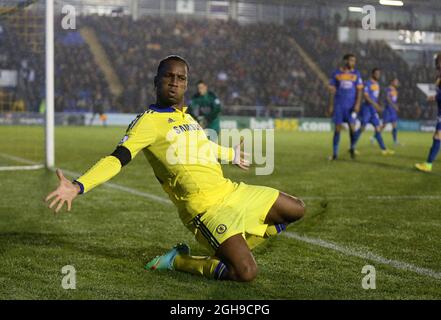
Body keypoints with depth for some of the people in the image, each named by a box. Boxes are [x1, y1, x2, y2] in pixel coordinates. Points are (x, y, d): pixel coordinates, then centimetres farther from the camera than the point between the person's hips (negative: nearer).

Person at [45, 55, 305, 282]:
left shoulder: (186, 116, 14)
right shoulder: (149, 121, -11)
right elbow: (118, 159, -22)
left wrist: (231, 155, 53)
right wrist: (78, 186, -37)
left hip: (230, 190, 9)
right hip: (206, 208, -9)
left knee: (297, 209, 18)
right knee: (245, 273, -23)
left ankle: (236, 247, 22)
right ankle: (177, 261, -1)